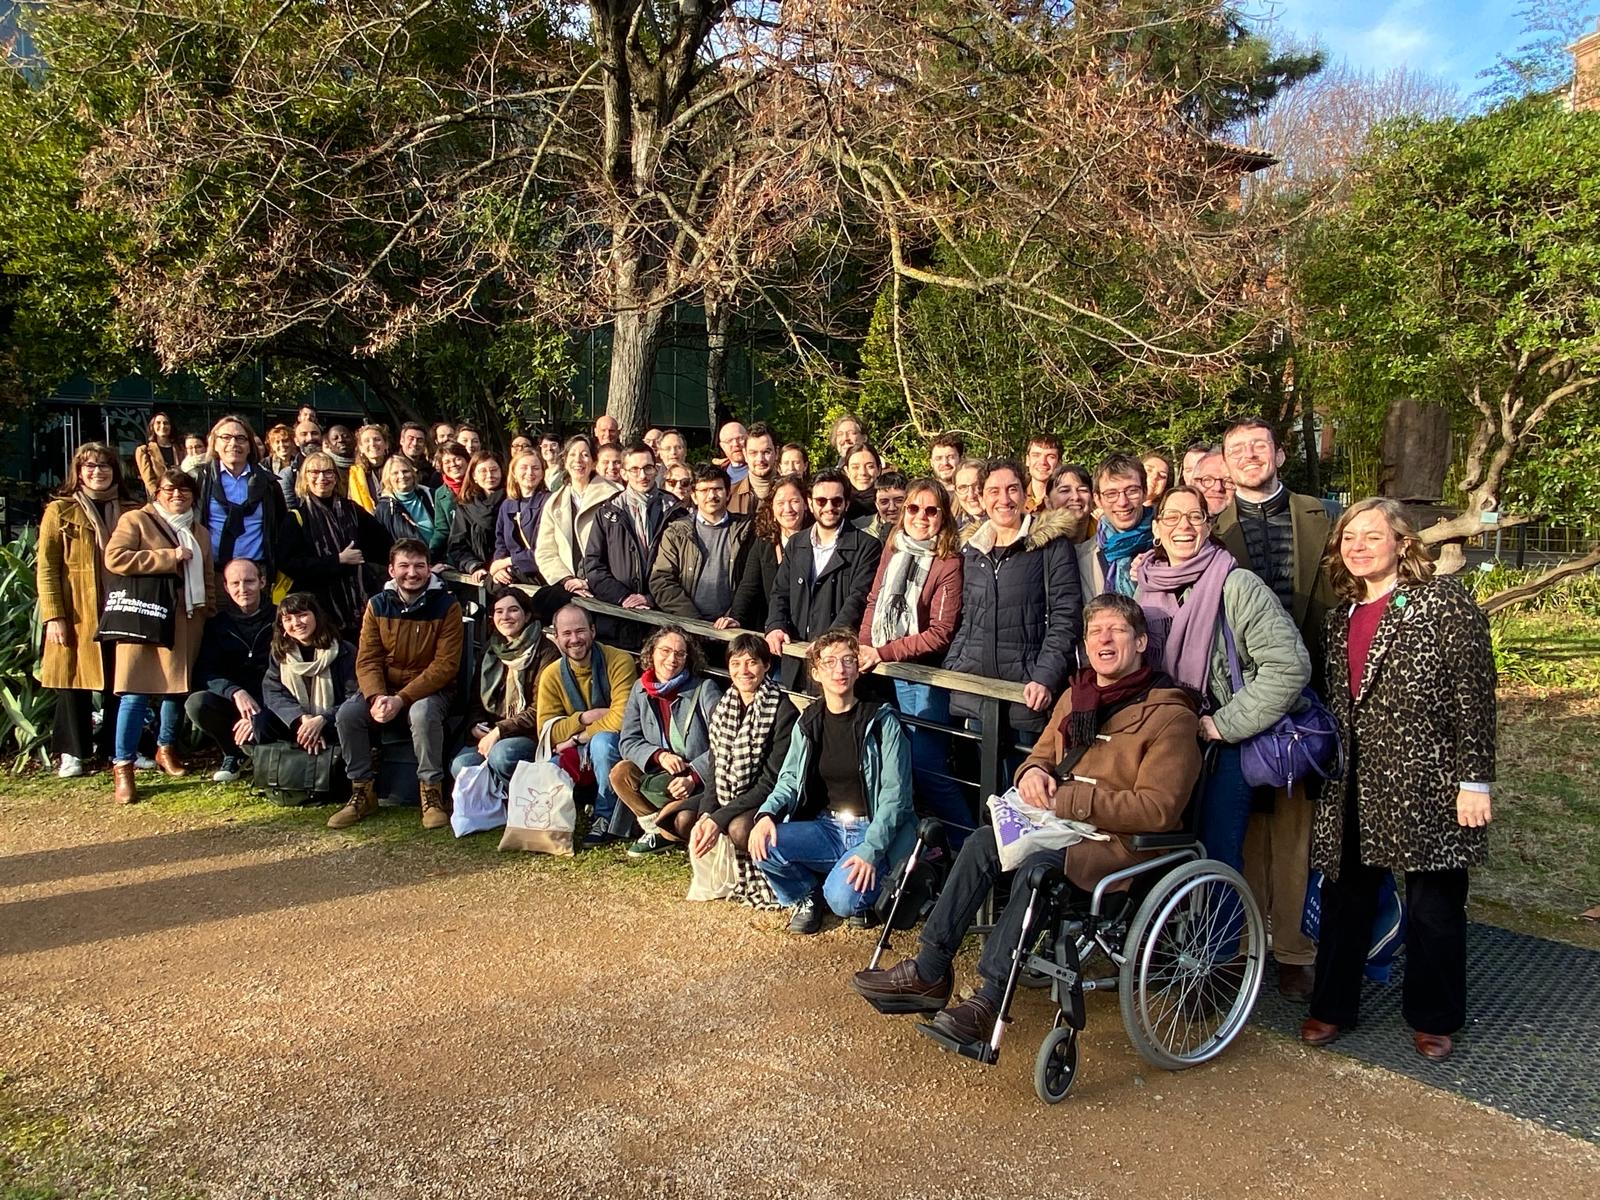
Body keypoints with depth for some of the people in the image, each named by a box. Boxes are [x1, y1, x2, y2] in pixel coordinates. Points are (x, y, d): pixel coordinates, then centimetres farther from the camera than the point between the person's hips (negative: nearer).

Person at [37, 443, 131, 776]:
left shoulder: (129, 512, 11)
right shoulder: (60, 511, 1)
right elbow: (46, 567, -3)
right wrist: (53, 616, -11)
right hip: (76, 615, -3)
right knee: (74, 681, 3)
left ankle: (118, 748, 18)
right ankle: (72, 752, 14)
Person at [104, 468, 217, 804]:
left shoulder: (199, 533, 20)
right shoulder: (135, 520, 2)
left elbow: (208, 578, 23)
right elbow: (114, 558, -12)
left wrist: (209, 611, 8)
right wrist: (169, 557, -12)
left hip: (186, 622, 5)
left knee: (179, 687, 9)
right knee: (136, 693, -8)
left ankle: (166, 748, 27)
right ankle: (123, 766, -4)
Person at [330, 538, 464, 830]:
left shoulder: (447, 606, -11)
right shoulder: (377, 605, 0)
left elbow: (445, 664, -16)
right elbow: (367, 660, -4)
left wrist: (402, 699, -24)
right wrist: (377, 697, -25)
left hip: (429, 689, -4)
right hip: (384, 686, 4)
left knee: (423, 714, -36)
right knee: (346, 714, -21)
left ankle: (432, 793, -18)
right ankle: (363, 792, -4)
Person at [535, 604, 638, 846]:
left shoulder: (619, 661, -15)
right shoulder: (551, 675, -2)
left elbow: (621, 718, -23)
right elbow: (546, 731, -8)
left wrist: (577, 738, -18)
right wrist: (585, 718, -21)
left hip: (617, 746, -3)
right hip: (579, 755, 4)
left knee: (602, 741, -37)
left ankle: (606, 819, -19)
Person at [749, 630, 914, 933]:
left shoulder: (881, 721, -8)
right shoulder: (808, 723, 6)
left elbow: (895, 795, -12)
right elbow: (790, 779, 5)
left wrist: (869, 851, -23)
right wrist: (767, 813, -18)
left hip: (873, 831, -4)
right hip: (826, 828, 4)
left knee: (843, 900, -30)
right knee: (763, 844, -22)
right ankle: (807, 896, 7)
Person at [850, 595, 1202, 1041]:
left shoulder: (1170, 715, -9)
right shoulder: (1075, 696, 14)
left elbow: (1157, 808, -18)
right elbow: (1042, 755, 23)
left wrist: (1068, 799, -20)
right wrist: (1032, 772, -4)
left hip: (1125, 841, -7)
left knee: (1039, 863, -33)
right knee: (981, 844, -18)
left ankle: (989, 1000, -28)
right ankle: (929, 973, -13)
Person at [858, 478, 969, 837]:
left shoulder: (949, 563, -13)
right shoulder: (892, 548, 7)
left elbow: (939, 633, -16)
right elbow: (874, 601, 12)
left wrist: (883, 653, -20)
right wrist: (863, 648, -2)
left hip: (923, 675, -6)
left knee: (926, 763, -6)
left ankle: (965, 842, 8)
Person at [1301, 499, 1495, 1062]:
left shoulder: (1445, 602, -8)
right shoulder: (1342, 616, 12)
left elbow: (1474, 696, -11)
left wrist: (1474, 780, -14)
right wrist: (1330, 773, 16)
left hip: (1427, 783, -5)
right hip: (1356, 786, 6)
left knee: (1433, 906, 6)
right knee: (1346, 897, 12)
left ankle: (1432, 1018, 26)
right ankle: (1332, 1005, 27)